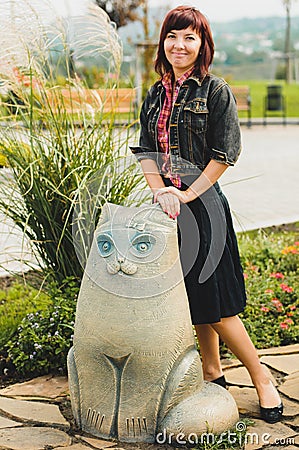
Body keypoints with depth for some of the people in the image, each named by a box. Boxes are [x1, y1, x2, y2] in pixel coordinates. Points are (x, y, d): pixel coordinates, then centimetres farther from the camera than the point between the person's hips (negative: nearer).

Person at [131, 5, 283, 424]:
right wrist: (160, 192, -7)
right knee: (193, 297, 13)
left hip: (204, 202, -6)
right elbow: (146, 151, 9)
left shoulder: (216, 91, -6)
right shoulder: (156, 95, 12)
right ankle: (213, 374, 29)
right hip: (170, 204, 6)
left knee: (214, 302, -4)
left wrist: (187, 195, -14)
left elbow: (224, 155, -10)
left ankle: (262, 379, 12)